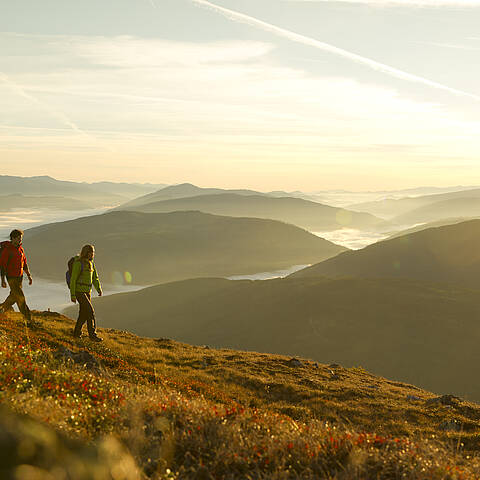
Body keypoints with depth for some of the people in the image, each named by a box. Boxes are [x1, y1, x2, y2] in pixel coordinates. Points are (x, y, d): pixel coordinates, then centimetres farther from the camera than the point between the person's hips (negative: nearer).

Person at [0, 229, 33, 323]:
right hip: (11, 278, -8)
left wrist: (29, 276, 10)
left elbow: (24, 263, 14)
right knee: (21, 298, -9)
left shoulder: (20, 249, 5)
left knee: (14, 296, 19)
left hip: (20, 277, 8)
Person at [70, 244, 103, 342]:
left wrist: (99, 289, -4)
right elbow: (73, 279, -15)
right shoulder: (78, 263, -16)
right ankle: (92, 334, -10)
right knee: (90, 311, -14)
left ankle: (77, 333, 27)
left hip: (87, 291, 8)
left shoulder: (91, 263, 7)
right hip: (79, 291, -8)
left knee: (84, 313, 13)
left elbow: (95, 278, 10)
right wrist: (72, 295, -16)